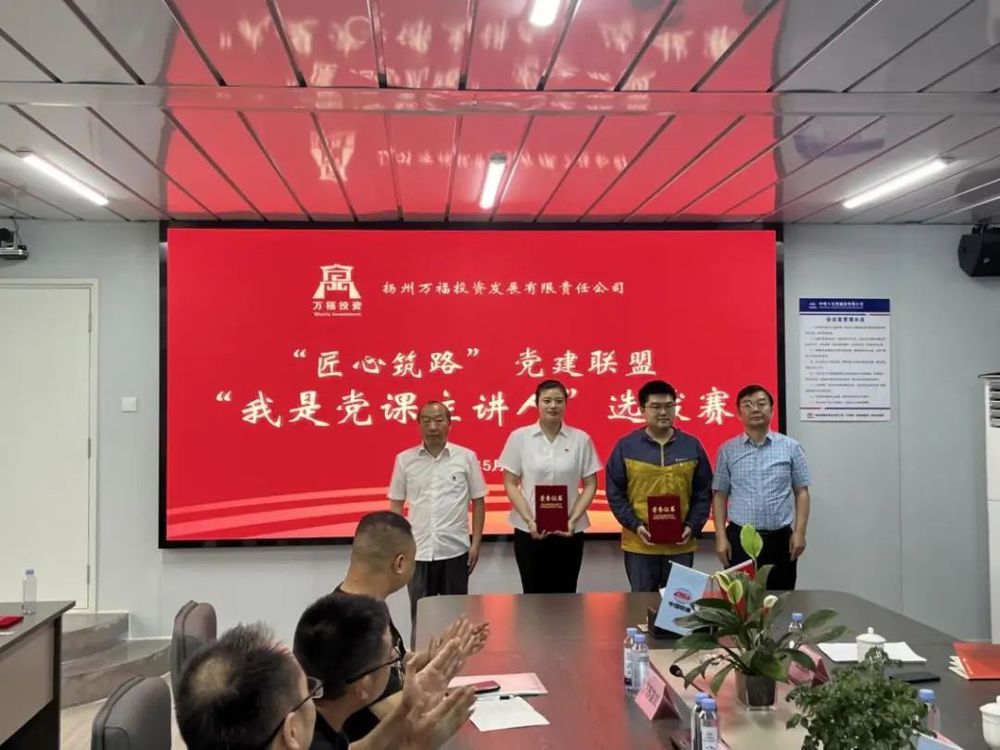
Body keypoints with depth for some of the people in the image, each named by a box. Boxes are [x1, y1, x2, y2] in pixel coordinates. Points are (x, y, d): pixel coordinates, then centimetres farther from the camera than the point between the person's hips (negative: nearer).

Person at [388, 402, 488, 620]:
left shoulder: (466, 457, -2)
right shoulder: (404, 459, 1)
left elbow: (478, 502, 3)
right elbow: (396, 505, 7)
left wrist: (476, 543, -1)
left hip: (455, 550, -1)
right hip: (417, 551, 1)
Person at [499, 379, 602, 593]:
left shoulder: (581, 439, 0)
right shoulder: (519, 437, -2)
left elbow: (590, 485, 4)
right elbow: (510, 484, 0)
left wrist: (573, 519, -9)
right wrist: (529, 521, -11)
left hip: (569, 531, 1)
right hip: (529, 531, 0)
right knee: (534, 595, 8)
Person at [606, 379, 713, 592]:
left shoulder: (692, 446, 5)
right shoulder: (625, 446, 0)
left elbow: (703, 493, 7)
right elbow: (615, 493, 0)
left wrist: (692, 527, -6)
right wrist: (635, 525, -11)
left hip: (681, 545, 2)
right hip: (639, 545, -1)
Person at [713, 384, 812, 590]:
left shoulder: (791, 447, 2)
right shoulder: (727, 450, 3)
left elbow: (801, 492, 4)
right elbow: (720, 496, 4)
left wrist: (799, 532, -5)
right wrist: (721, 537, -2)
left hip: (779, 538, 0)